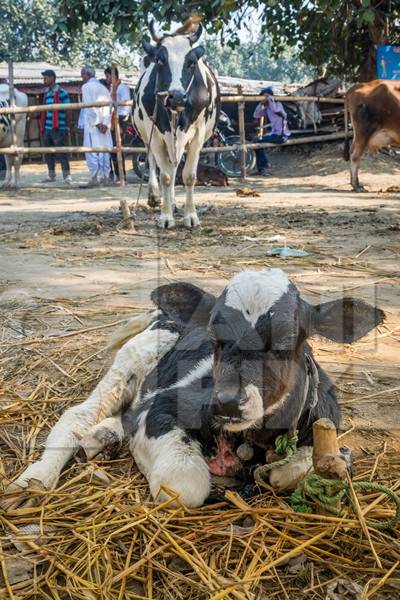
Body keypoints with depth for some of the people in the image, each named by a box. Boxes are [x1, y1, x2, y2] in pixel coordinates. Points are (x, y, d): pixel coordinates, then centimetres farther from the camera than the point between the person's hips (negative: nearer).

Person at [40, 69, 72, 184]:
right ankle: (51, 175, 20)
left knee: (61, 153, -5)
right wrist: (42, 126, 16)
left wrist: (67, 127, -6)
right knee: (48, 153, 11)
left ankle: (67, 176, 0)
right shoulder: (46, 93, 15)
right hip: (47, 128, 7)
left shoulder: (62, 92, -6)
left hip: (58, 128, -7)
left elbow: (67, 111, -5)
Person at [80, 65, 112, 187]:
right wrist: (105, 123, -1)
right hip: (104, 125, 7)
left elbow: (90, 107, -12)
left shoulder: (86, 86, -2)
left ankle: (95, 178, -10)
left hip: (92, 123, -6)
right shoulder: (103, 88, 18)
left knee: (92, 150, -6)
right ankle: (105, 177, 7)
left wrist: (97, 122, -12)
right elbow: (109, 106, 8)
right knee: (104, 150, 7)